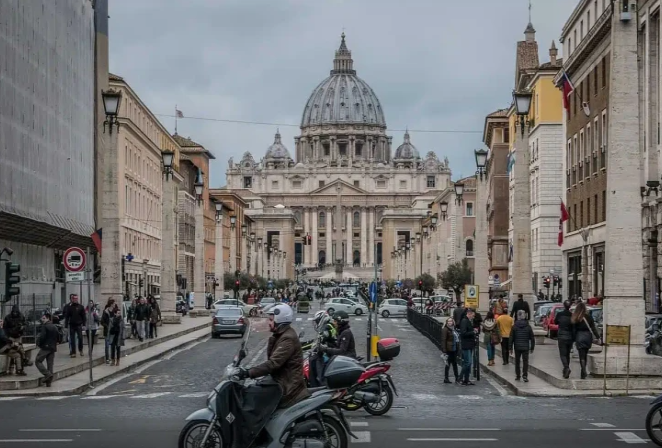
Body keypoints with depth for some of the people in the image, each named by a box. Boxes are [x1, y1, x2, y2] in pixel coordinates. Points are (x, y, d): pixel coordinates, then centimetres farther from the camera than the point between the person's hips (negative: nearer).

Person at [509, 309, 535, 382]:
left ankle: (517, 376, 15)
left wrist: (510, 347, 4)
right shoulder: (528, 327, -2)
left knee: (517, 361, 12)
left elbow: (511, 338, -3)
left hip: (517, 347, 0)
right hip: (525, 347, 0)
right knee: (525, 361, 1)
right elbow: (532, 338, 2)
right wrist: (532, 347, 11)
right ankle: (525, 376, -9)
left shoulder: (514, 327, -4)